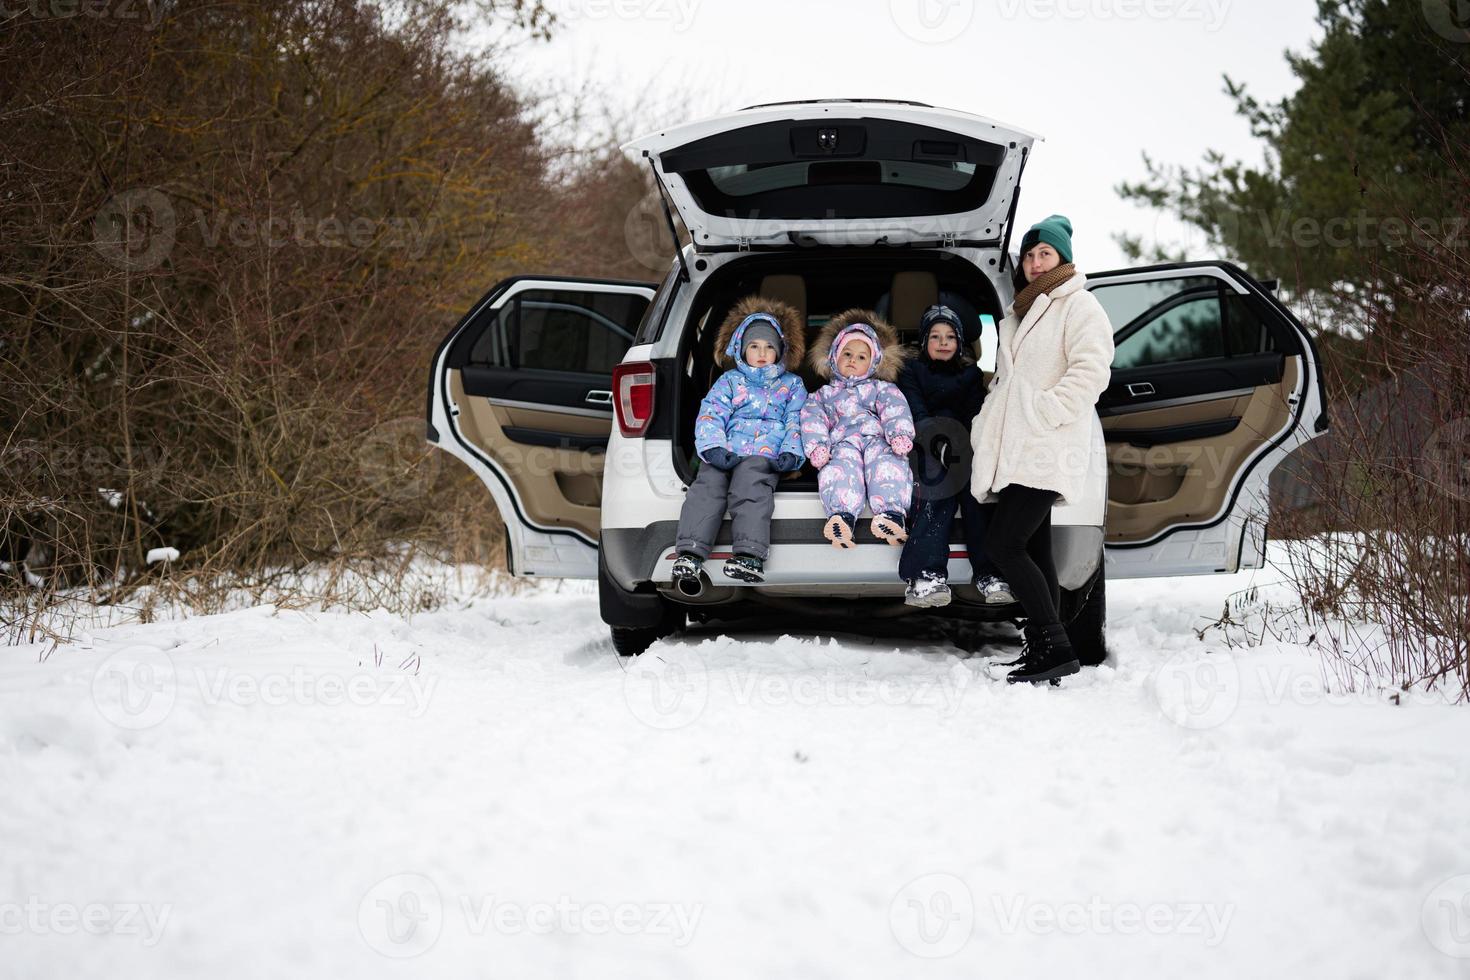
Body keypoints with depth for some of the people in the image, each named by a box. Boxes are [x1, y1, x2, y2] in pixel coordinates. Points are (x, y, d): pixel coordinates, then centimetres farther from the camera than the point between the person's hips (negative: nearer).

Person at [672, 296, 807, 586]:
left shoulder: (792, 385, 24)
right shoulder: (729, 381, 23)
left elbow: (796, 421, 12)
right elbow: (711, 415, 9)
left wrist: (790, 453, -8)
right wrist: (714, 448, -11)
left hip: (765, 456, -1)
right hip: (725, 453, 2)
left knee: (750, 486, -33)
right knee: (708, 484, -28)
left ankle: (750, 555, -48)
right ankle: (690, 553, -40)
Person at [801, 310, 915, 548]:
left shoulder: (881, 388, 30)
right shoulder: (823, 395, 34)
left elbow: (895, 409, 11)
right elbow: (812, 419, 16)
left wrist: (900, 434, -12)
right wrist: (816, 446, -7)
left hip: (877, 438, 0)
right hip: (843, 443, 0)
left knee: (886, 464, -37)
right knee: (840, 466, -38)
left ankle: (892, 511, -60)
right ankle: (843, 514, -61)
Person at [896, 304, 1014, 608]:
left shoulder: (970, 374, 23)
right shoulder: (911, 371, 15)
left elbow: (975, 414, 9)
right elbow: (916, 413, -2)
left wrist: (963, 443, -12)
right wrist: (936, 439, -21)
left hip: (962, 444, 3)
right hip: (927, 448, -3)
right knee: (942, 482, -30)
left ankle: (988, 574, -31)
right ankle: (929, 574, -40)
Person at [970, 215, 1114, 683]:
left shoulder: (1079, 306, -5)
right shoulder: (1021, 311, 23)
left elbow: (1090, 372, -17)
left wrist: (1041, 413, -20)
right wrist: (987, 423, 18)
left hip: (1047, 453, -9)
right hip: (1015, 453, 9)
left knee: (1001, 543, -17)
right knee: (1034, 551, 8)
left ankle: (1055, 647, -16)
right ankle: (1041, 650, 11)